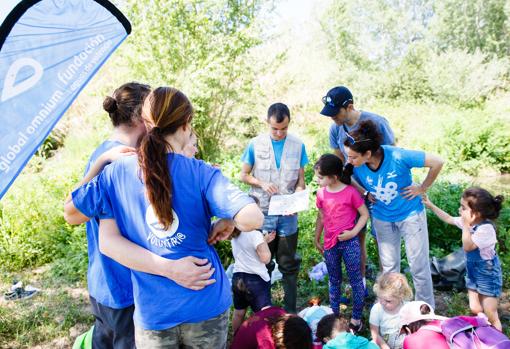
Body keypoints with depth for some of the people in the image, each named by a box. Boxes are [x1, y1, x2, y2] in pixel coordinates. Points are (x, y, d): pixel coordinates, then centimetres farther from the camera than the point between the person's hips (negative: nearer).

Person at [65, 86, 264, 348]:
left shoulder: (115, 173, -5)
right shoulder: (202, 175, -14)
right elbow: (252, 219, -25)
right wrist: (227, 222, 0)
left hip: (152, 313, 1)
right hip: (206, 306, -1)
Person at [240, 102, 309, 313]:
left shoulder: (298, 145, -1)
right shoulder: (255, 144, -4)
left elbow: (300, 180, 2)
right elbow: (243, 175, 3)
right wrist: (262, 184, -16)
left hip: (288, 215, 0)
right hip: (262, 213, 0)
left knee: (289, 265, 10)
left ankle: (290, 310, 25)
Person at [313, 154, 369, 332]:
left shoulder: (350, 192, -12)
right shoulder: (321, 193, 1)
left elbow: (364, 214, -5)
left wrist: (353, 232, -15)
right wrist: (317, 239, 16)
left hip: (349, 243, -4)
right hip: (330, 244, 5)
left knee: (355, 280, 7)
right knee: (334, 281, 17)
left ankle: (356, 318, 21)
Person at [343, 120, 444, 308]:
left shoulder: (398, 156, -31)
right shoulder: (356, 167, -19)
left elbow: (437, 162, -23)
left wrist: (422, 188, -17)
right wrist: (371, 196, -10)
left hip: (410, 214, -3)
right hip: (382, 218, 3)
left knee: (419, 265, 8)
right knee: (389, 266, 14)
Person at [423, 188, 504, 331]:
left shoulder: (486, 228, -26)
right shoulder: (469, 221, -2)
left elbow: (467, 247, -26)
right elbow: (449, 219, 15)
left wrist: (466, 225, -27)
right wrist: (431, 205, 14)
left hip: (487, 275, -7)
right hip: (472, 273, 7)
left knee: (490, 316, 1)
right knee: (475, 310, 9)